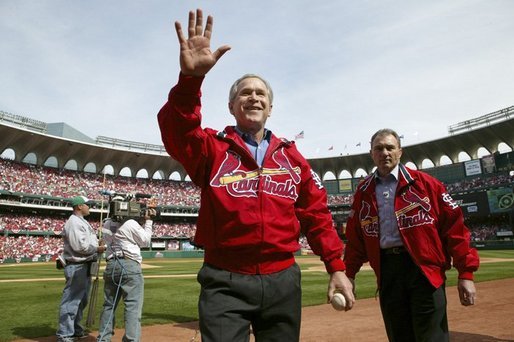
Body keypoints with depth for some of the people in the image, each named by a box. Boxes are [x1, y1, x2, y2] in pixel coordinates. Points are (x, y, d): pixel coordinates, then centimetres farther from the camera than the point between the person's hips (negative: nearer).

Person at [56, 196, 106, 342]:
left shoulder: (82, 222, 17)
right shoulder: (74, 222, -16)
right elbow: (79, 246, -23)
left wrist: (97, 243, 2)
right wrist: (97, 249, -13)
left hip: (85, 265, 11)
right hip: (76, 266, -11)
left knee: (81, 300, 19)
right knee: (72, 300, -3)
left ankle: (75, 329, 32)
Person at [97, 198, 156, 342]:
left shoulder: (107, 225, 11)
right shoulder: (131, 223, -9)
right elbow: (145, 241, 3)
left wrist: (141, 222, 19)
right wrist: (148, 221, 9)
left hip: (111, 266, 7)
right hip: (130, 265, -7)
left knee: (109, 305, 16)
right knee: (133, 306, -4)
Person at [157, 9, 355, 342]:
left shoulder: (291, 155, 8)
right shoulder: (212, 147, 0)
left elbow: (316, 214, 7)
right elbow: (176, 130, -21)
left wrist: (337, 267, 1)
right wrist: (191, 77, -38)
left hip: (283, 280, 4)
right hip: (225, 282, -3)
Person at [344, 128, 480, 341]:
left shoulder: (424, 182, 0)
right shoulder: (363, 192, 9)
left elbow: (453, 225, -4)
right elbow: (355, 238, 11)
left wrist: (465, 273, -8)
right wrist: (349, 274, 7)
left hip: (424, 269, -3)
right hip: (386, 272, 3)